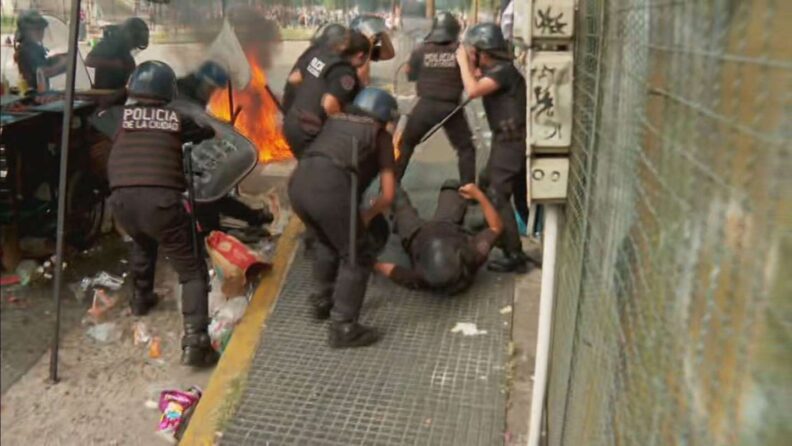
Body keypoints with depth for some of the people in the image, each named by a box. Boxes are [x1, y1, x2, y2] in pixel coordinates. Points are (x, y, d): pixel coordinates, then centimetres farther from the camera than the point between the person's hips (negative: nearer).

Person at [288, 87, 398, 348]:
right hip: (329, 188, -6)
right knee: (357, 255, 12)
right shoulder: (380, 135, 19)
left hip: (298, 183, 6)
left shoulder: (335, 121, 32)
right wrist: (367, 216, 33)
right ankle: (343, 328, 14)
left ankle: (322, 302, 44)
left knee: (329, 242, 31)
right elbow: (388, 194, 14)